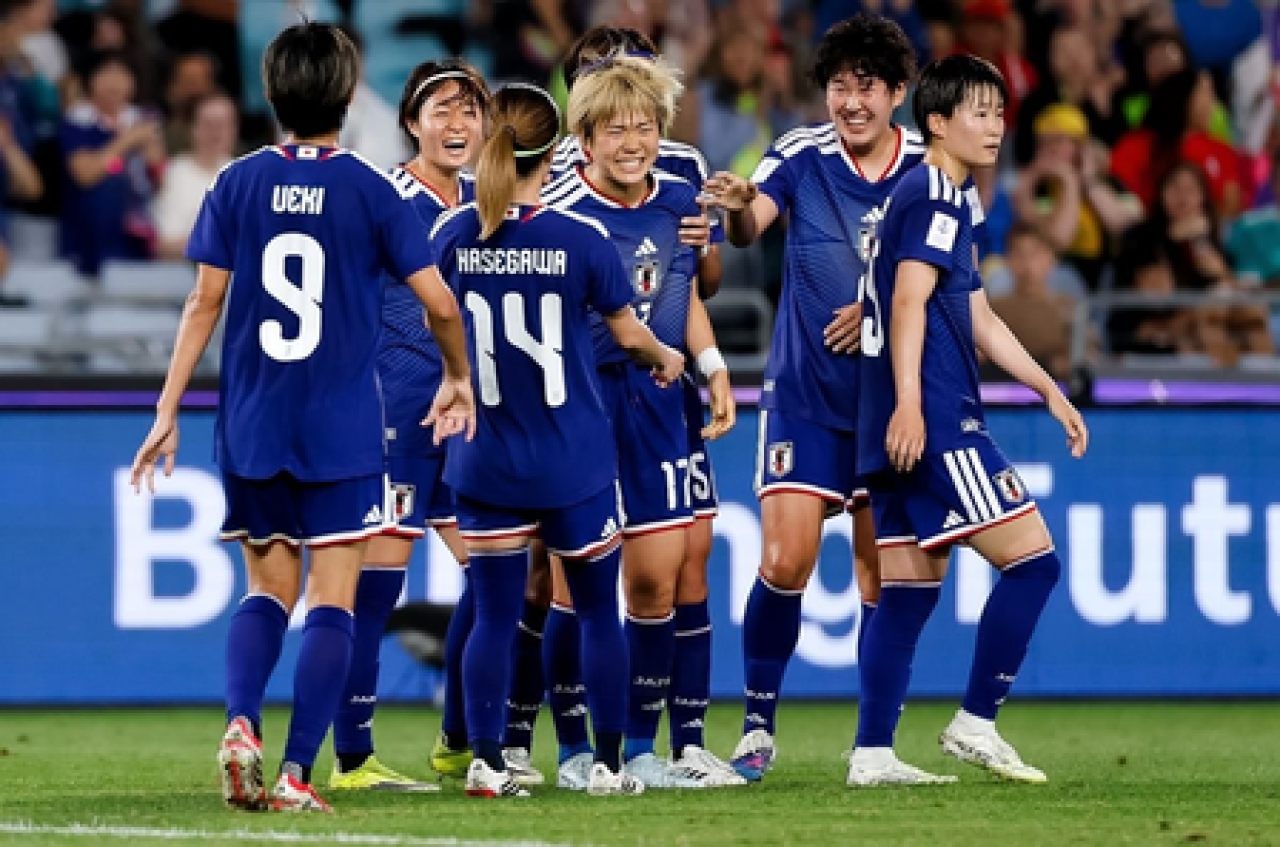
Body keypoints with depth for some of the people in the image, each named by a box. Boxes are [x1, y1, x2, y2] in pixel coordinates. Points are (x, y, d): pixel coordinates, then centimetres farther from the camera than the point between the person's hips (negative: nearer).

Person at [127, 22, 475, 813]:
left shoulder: (237, 184, 1)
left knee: (268, 591, 15)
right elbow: (440, 303, -4)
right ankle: (297, 773, -8)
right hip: (343, 431, -3)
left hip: (252, 425, 3)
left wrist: (169, 409, 5)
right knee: (332, 602, 1)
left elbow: (205, 303, 0)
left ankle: (241, 722, -8)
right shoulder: (371, 190, -4)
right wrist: (459, 380, 14)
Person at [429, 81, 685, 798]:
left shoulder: (453, 235, -5)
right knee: (599, 611, 11)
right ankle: (609, 764, 14)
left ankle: (487, 763, 2)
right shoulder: (582, 237, -12)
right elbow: (628, 330, 1)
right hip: (575, 465, -2)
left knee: (495, 616, 7)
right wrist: (667, 357, 23)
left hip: (486, 464, 2)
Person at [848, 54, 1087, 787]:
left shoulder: (945, 203, 23)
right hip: (933, 423, -10)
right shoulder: (932, 198, -7)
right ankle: (976, 725, -5)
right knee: (1033, 559, -7)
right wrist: (908, 403, -27)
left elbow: (980, 321, 29)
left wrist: (1052, 392, 29)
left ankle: (873, 754, 4)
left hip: (911, 430, 10)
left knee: (909, 587, 7)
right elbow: (908, 302, -19)